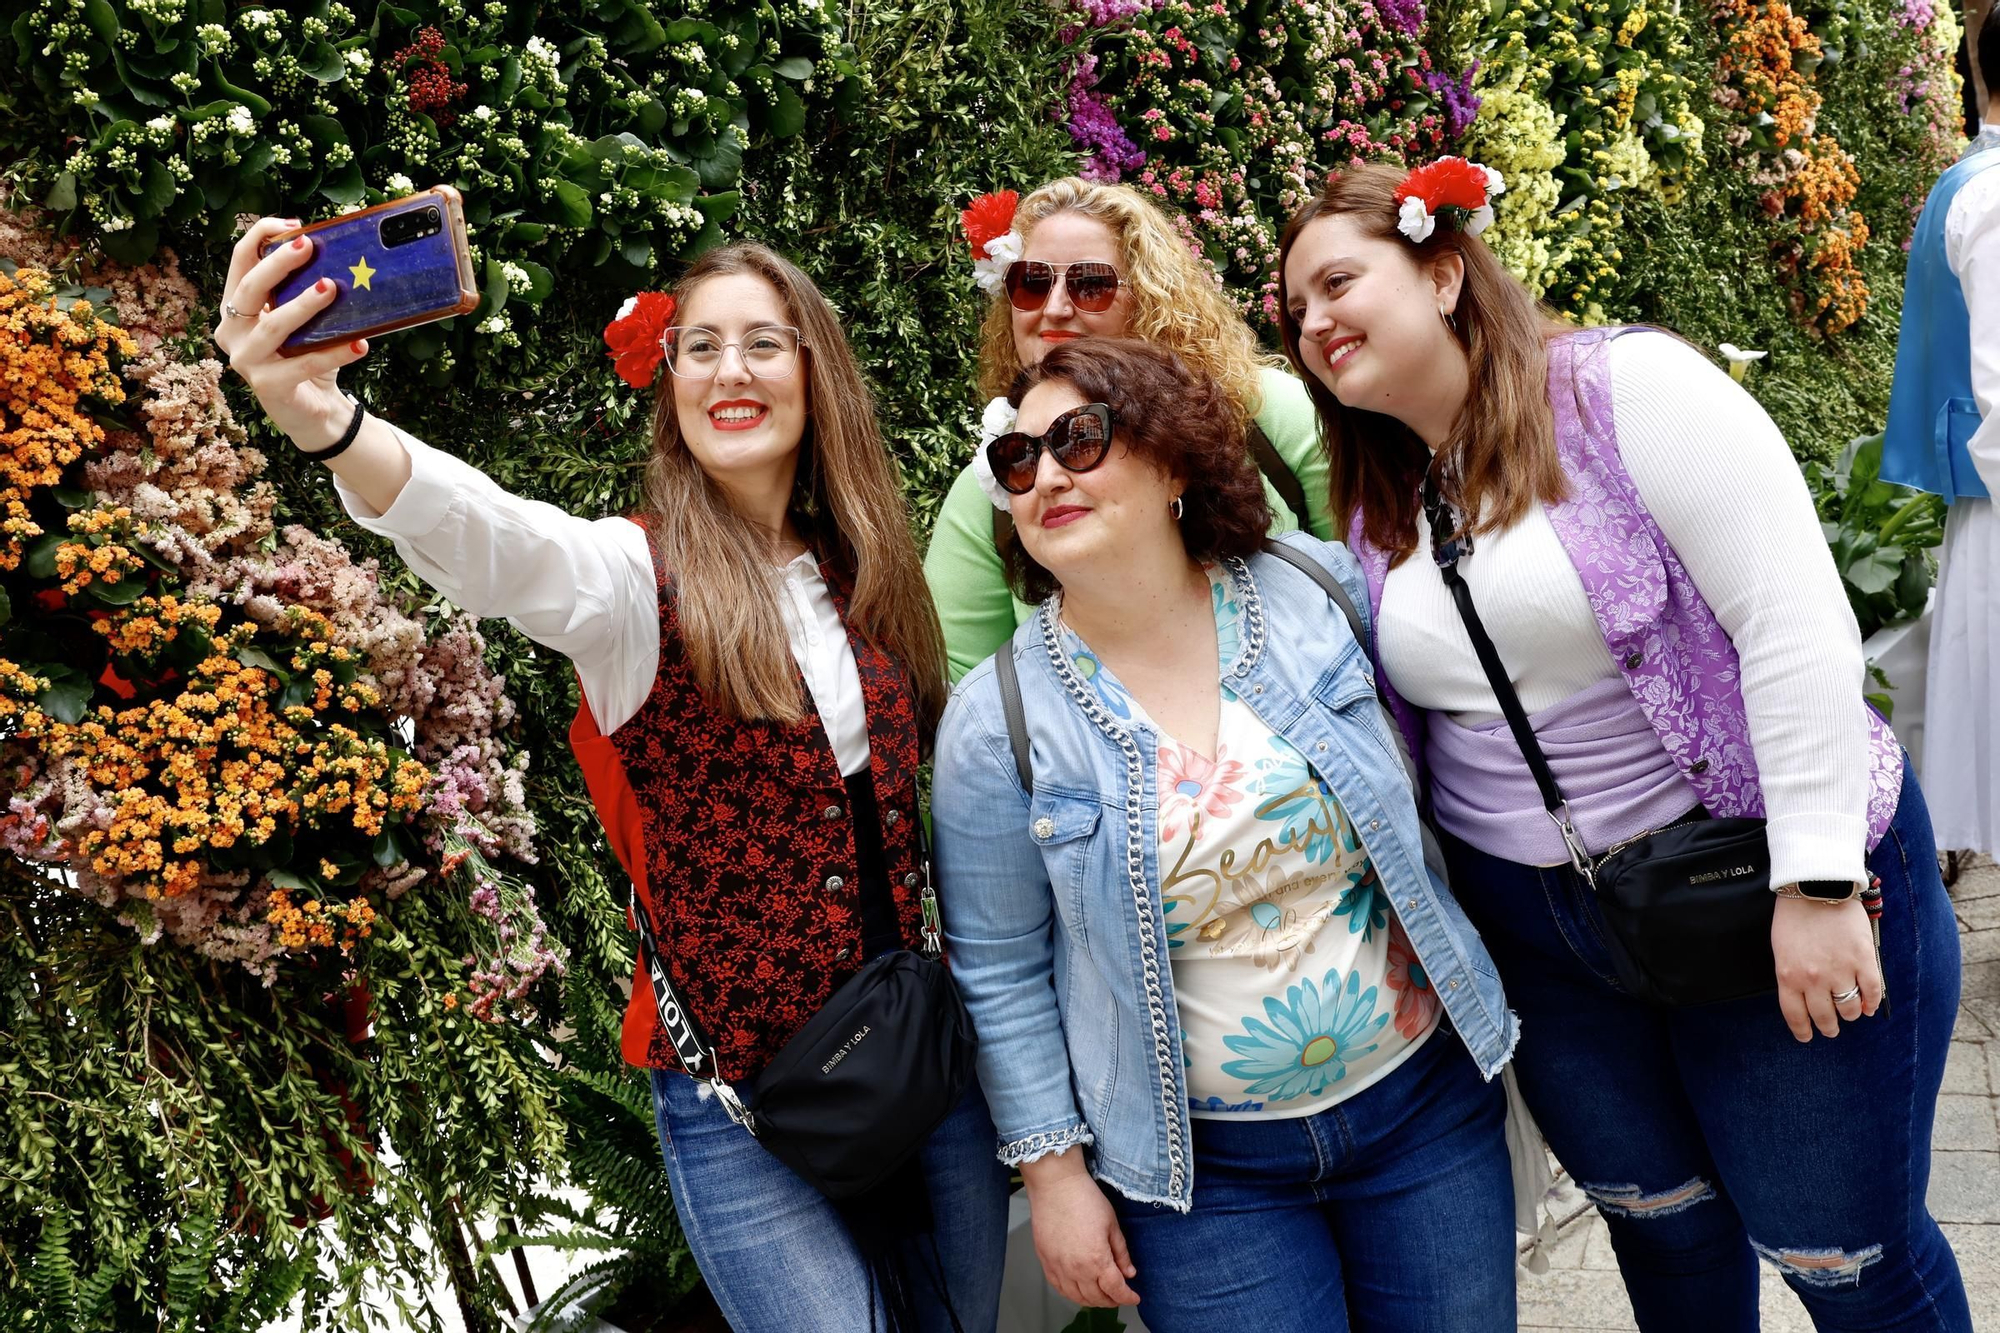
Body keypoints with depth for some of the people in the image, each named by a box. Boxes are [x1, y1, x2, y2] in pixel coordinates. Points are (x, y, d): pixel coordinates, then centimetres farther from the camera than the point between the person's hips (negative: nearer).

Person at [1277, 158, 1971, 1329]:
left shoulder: (1628, 388, -14)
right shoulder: (1375, 503, 5)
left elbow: (1796, 622, -20)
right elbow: (1388, 725, 12)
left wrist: (1817, 883, -23)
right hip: (1540, 931, 6)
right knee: (1659, 1218, 19)